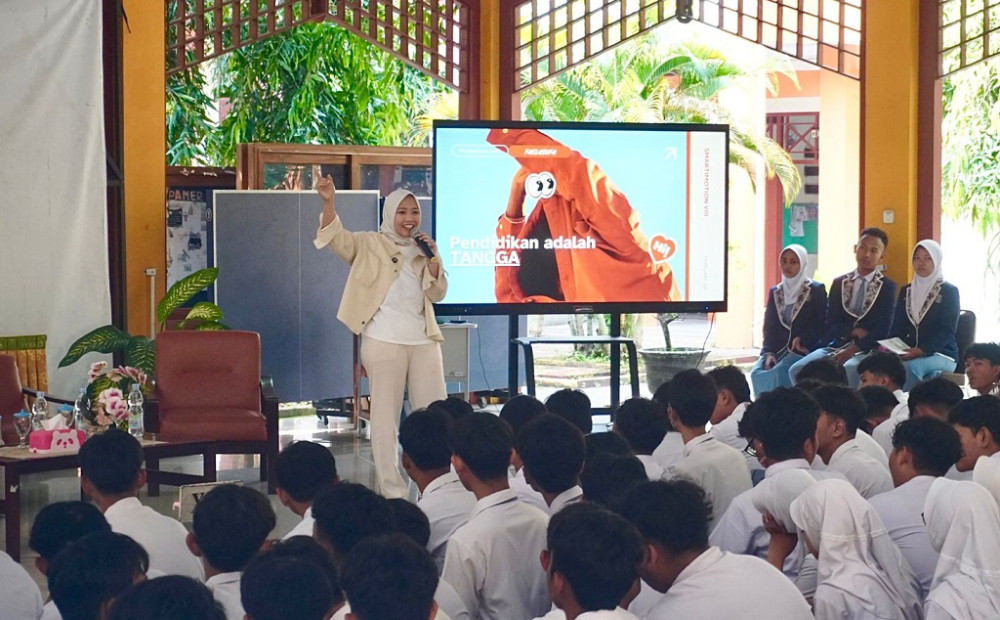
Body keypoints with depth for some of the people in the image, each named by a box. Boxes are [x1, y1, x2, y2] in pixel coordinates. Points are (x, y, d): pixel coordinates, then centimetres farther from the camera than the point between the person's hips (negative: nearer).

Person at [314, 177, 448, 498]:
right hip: (384, 340, -5)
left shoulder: (423, 249, 14)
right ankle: (392, 490, 3)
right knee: (386, 414, -1)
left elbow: (437, 294, 9)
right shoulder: (370, 244, 0)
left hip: (423, 339, 5)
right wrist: (328, 202, -34)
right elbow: (336, 237, -17)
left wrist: (433, 258, -5)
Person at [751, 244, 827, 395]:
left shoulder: (816, 290, 2)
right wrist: (769, 352, -6)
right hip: (778, 349, 4)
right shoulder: (775, 292, 15)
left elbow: (822, 325, -3)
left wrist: (802, 339, -17)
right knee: (757, 373, -24)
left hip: (803, 350, -4)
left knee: (779, 373, -31)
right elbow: (769, 327, 10)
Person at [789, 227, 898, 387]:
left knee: (849, 369, -40)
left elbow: (882, 331, -7)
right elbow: (830, 325, 8)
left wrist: (851, 350, -18)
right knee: (797, 370, -23)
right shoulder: (839, 283, 14)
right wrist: (854, 331, -11)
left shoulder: (887, 287, 3)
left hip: (866, 350, -4)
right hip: (835, 346, 4)